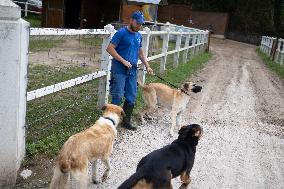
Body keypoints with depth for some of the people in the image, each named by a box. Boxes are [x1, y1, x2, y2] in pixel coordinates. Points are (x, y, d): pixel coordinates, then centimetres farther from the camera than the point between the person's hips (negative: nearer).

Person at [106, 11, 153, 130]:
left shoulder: (139, 36, 13)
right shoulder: (121, 33, -8)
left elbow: (140, 52, 23)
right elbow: (110, 48, -13)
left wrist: (147, 66, 12)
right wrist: (123, 61, -17)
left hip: (132, 71, 7)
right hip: (119, 70, -7)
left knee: (131, 98, 9)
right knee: (117, 97, -6)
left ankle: (126, 121, 23)